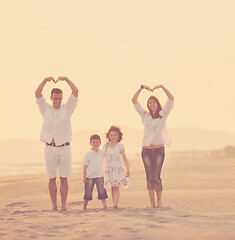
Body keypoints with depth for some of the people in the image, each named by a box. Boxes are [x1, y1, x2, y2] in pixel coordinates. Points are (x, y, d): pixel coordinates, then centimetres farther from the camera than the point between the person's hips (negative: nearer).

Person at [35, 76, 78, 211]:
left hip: (65, 148, 0)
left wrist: (66, 79, -17)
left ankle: (64, 205, 5)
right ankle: (54, 205, 7)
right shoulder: (46, 109, 5)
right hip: (50, 148, 0)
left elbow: (76, 92, -8)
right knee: (52, 179, 2)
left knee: (64, 179, 0)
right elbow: (37, 94, -9)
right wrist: (45, 80, -19)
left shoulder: (67, 108, 4)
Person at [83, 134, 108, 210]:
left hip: (99, 176, 2)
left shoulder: (102, 153, 3)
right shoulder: (87, 155, -6)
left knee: (102, 191, 0)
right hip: (89, 176, -2)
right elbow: (85, 166, -3)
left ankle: (104, 205, 9)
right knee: (88, 192, 2)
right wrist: (84, 177, -6)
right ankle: (85, 206, 15)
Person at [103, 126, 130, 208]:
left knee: (116, 187, -11)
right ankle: (114, 204, 5)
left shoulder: (120, 146, 3)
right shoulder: (106, 146, 10)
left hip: (118, 169, -3)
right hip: (109, 170, 3)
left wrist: (128, 169, 2)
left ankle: (115, 204, -18)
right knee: (112, 188, 3)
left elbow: (124, 158, 6)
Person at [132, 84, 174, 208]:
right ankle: (152, 202, 8)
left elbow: (171, 98, -3)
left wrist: (161, 86, -9)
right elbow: (134, 100, 2)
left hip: (159, 150, -1)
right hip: (146, 150, 1)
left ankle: (160, 200, 11)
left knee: (156, 178, -7)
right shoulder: (145, 115, 8)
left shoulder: (163, 114, 6)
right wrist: (142, 87, -6)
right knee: (149, 178, 1)